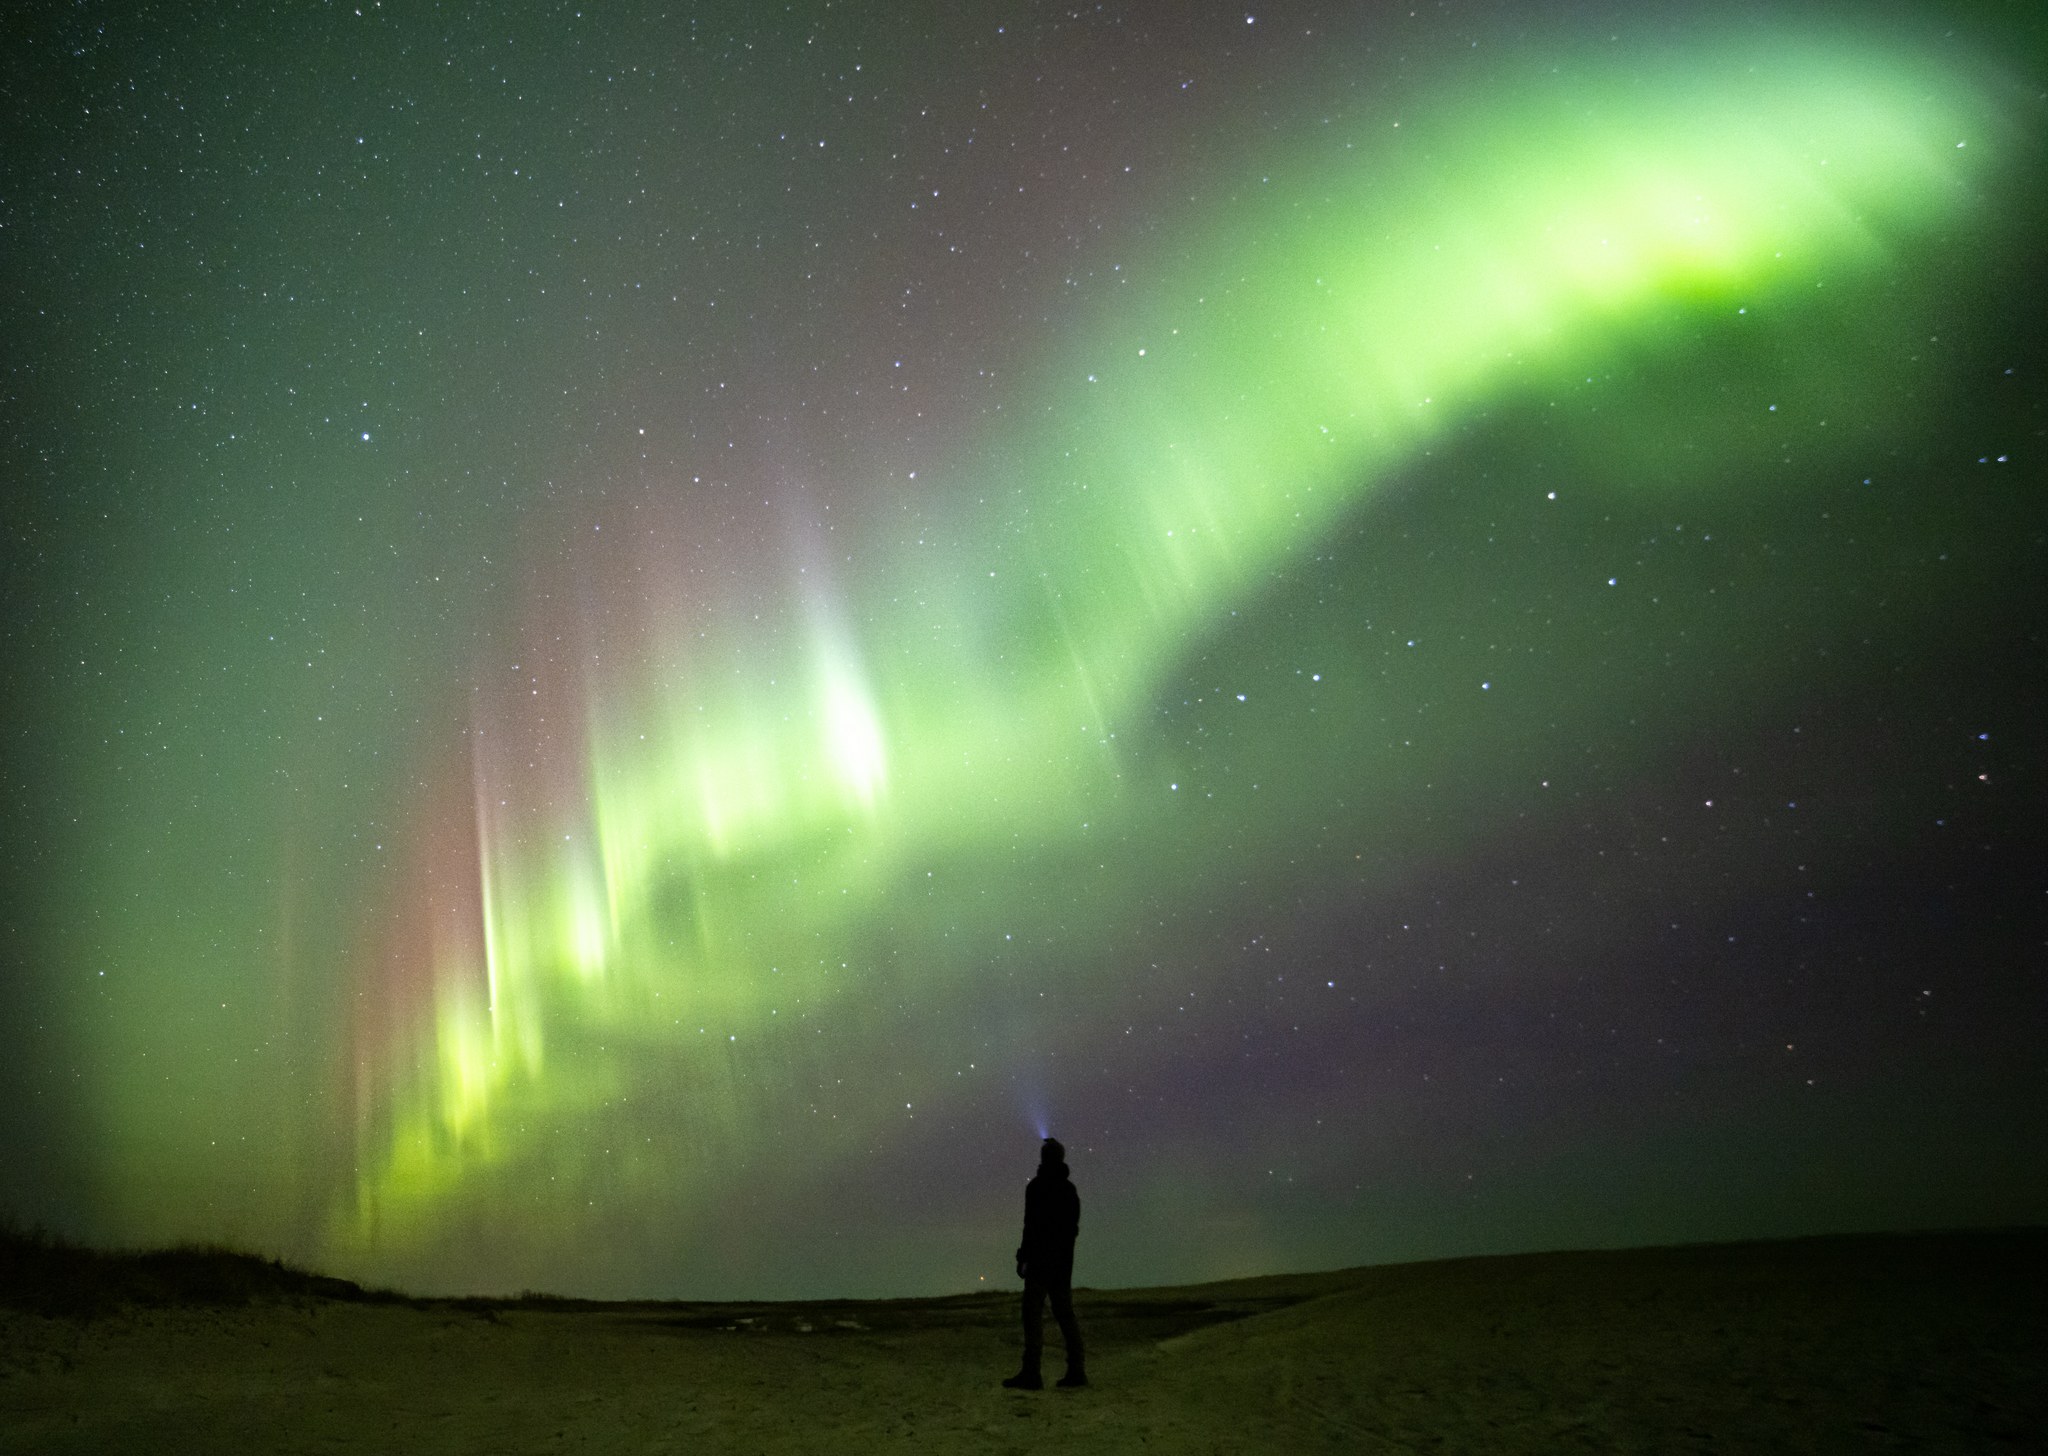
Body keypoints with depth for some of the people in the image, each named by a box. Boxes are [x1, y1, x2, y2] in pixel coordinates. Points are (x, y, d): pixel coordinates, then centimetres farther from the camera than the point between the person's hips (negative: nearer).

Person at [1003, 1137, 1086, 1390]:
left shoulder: (1036, 1187, -11)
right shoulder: (1069, 1189, 11)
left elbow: (1032, 1225, -16)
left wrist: (1024, 1257, -11)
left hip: (1041, 1259, -7)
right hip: (1064, 1261, 7)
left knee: (1033, 1314, -6)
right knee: (1065, 1314, 11)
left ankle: (1031, 1373, -9)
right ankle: (1076, 1370, 10)